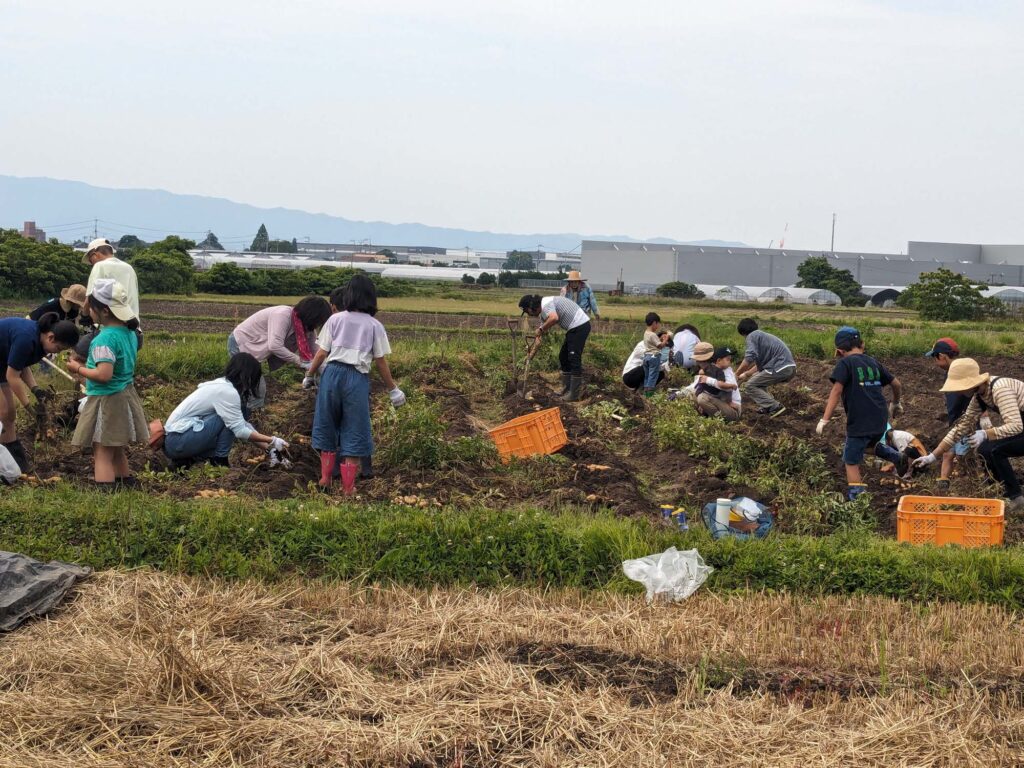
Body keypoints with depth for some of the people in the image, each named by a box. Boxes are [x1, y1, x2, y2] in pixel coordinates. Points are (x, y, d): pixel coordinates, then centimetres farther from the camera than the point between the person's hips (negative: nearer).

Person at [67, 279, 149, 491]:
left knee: (102, 455, -5)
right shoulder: (129, 333, 5)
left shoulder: (105, 338, -23)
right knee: (118, 452, 22)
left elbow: (104, 375, -29)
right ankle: (126, 485, 32)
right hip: (125, 398, 9)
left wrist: (79, 369, -13)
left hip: (106, 401, -9)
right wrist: (89, 364, 15)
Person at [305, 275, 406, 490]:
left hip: (332, 373, 1)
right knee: (354, 432, 6)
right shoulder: (374, 325, 4)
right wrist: (393, 390, 14)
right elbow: (381, 362, 4)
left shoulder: (335, 319, 5)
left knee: (327, 426, 16)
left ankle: (325, 479, 20)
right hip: (357, 378, -1)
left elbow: (321, 353, 2)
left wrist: (309, 376, 16)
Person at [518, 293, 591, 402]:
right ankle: (566, 390, 21)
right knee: (563, 357, 16)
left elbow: (554, 318, -37)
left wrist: (541, 329, -21)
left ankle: (574, 395, -6)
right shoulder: (543, 313, 16)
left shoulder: (545, 304, -16)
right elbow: (540, 337, 22)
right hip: (574, 328, 11)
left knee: (574, 359, -9)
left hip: (580, 325, -11)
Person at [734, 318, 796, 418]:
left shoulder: (752, 336, 0)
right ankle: (767, 406, 17)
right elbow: (760, 363, 34)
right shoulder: (762, 335, 28)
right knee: (757, 380, 25)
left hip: (780, 368, -9)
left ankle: (775, 407, -9)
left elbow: (749, 358, -16)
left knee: (750, 386, 0)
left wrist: (736, 375, -6)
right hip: (790, 368, 9)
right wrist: (746, 374, 42)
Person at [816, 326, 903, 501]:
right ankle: (901, 458, 15)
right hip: (881, 421, 7)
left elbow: (836, 391, -16)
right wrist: (895, 404, 39)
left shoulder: (845, 363, -4)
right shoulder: (873, 362, 14)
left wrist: (824, 419, -18)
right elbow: (896, 384, 20)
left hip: (859, 422, -6)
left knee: (851, 462, 3)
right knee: (872, 444, 34)